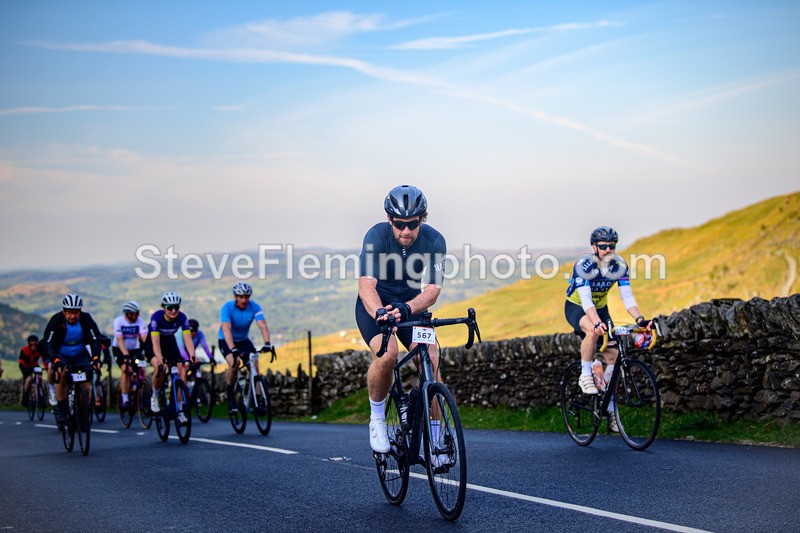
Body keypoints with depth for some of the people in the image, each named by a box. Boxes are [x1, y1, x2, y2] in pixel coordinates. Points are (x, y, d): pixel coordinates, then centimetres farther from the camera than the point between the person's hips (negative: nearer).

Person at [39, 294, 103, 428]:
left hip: (80, 355, 2)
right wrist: (56, 361, -46)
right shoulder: (56, 320, -22)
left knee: (86, 386, -11)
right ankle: (61, 408, -18)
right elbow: (48, 344, -29)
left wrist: (96, 357, -42)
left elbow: (95, 339, -24)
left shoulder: (86, 319, -17)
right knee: (61, 373, -32)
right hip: (61, 355, -2)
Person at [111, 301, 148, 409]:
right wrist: (126, 355, -41)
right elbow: (120, 340, -28)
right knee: (125, 369, -23)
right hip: (119, 349, -3)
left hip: (134, 349, 3)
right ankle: (125, 400, -22)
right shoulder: (118, 321, -20)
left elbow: (144, 338, -25)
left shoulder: (140, 321, -16)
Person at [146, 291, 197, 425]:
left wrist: (192, 356, -47)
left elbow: (187, 338, -30)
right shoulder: (157, 317, -31)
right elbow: (155, 342, -39)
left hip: (170, 343, 3)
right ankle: (155, 397, -6)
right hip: (152, 344, -3)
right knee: (160, 368, -32)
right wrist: (160, 359, -54)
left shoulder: (182, 318, -23)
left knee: (182, 371, -15)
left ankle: (180, 410, -9)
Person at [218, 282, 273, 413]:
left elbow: (263, 326, -29)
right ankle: (230, 394, -9)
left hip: (243, 340, 3)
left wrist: (267, 343, -48)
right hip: (227, 341, -3)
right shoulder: (227, 307, -26)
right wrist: (233, 349, -53)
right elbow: (226, 329, -38)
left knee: (255, 364, -17)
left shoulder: (254, 307, -17)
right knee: (234, 362, -30)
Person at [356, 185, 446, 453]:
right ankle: (377, 418, -6)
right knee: (387, 354, -31)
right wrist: (379, 312, -57)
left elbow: (433, 288, -28)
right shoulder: (377, 235, -25)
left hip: (413, 307, 2)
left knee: (431, 362, -19)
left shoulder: (434, 241, -20)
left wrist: (406, 309, -48)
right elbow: (367, 283, -36)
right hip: (375, 306, -2)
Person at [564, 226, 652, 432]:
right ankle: (585, 376, -21)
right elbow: (585, 299, -39)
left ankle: (610, 409, 3)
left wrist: (640, 319, -37)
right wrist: (598, 322, -55)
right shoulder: (583, 265, -30)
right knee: (593, 330, -40)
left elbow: (627, 297, -20)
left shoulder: (620, 266, -16)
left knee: (613, 356, -7)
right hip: (576, 307, -5)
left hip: (600, 308, 5)